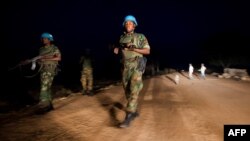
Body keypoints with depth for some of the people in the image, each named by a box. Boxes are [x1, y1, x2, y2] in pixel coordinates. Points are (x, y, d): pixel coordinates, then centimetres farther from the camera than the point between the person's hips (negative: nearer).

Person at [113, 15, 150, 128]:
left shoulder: (140, 37, 0)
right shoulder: (122, 38, 13)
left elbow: (147, 51, -5)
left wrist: (134, 49, -17)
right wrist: (117, 50, 0)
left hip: (136, 68, -5)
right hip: (125, 68, 5)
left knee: (133, 92, -13)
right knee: (127, 92, 10)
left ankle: (128, 118, -14)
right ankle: (134, 111, 29)